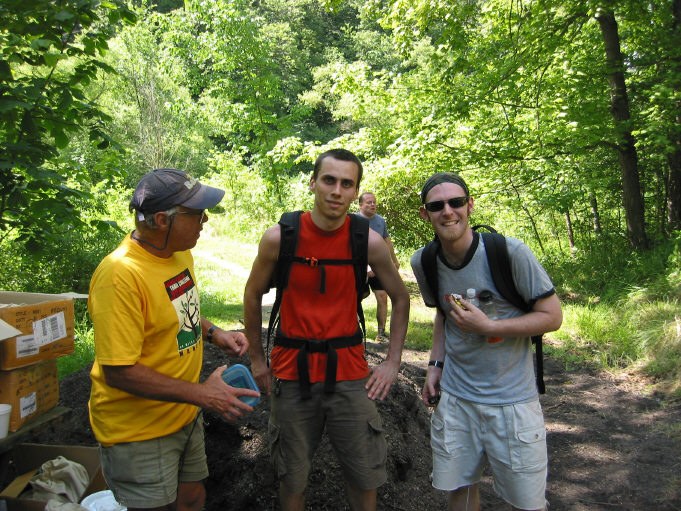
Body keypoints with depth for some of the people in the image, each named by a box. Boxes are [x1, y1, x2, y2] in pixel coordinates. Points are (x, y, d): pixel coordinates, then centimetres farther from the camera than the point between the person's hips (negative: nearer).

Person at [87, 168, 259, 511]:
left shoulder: (181, 252, -2)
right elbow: (119, 371, -27)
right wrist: (202, 394, -26)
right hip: (139, 431, -8)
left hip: (184, 416, 8)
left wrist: (214, 333, -2)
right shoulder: (121, 274, -28)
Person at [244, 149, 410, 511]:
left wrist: (393, 362, 1)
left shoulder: (369, 242, -9)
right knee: (292, 478, 14)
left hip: (349, 371, 1)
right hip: (292, 371, 0)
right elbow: (253, 296, 5)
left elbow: (400, 298, 5)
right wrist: (257, 358, 7)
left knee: (364, 478, 11)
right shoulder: (280, 237, -10)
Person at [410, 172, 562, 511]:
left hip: (512, 399, -3)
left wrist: (487, 326, -22)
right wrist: (436, 364, 3)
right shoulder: (423, 262, -3)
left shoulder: (510, 252, -18)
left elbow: (552, 316, -11)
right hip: (455, 397, 4)